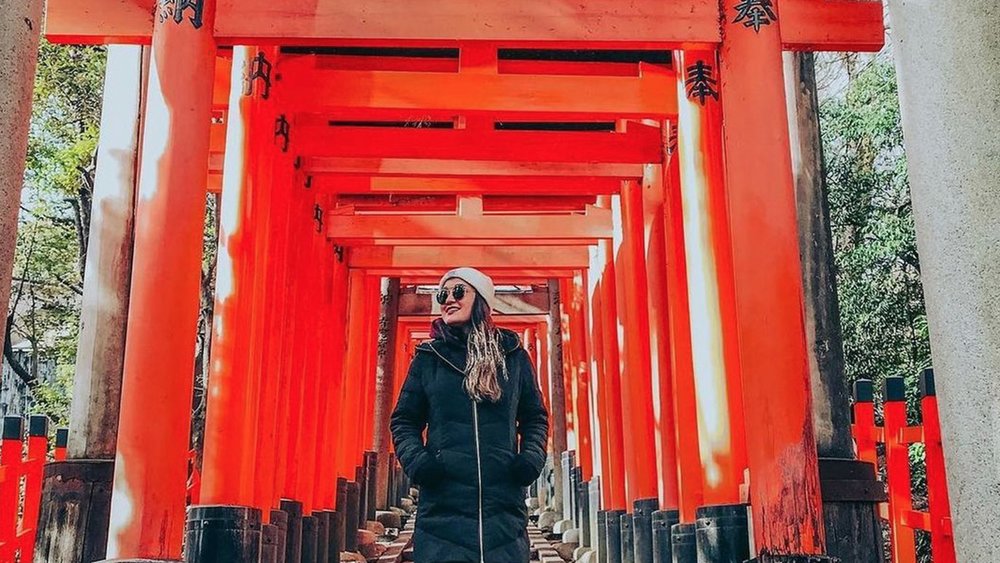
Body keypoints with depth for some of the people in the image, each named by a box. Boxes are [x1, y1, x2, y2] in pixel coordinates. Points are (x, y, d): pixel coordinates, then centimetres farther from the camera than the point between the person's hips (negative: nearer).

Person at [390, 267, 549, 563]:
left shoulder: (512, 355, 10)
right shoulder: (428, 358, 9)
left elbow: (535, 418, 17)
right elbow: (404, 420, 12)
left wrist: (531, 459, -1)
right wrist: (415, 460, -6)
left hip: (503, 508, 1)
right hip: (442, 508, 0)